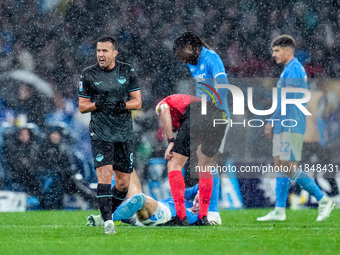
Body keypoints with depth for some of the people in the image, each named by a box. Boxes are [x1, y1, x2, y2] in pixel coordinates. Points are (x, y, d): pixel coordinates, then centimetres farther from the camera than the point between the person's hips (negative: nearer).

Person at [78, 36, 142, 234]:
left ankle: (110, 212, 29)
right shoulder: (88, 75, 0)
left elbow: (138, 101, 5)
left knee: (124, 182, 4)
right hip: (100, 134, -2)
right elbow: (82, 106, 4)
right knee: (105, 173, -18)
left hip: (124, 134, 2)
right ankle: (107, 221, -18)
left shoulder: (128, 72, 3)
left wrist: (123, 105, -16)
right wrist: (98, 104, -16)